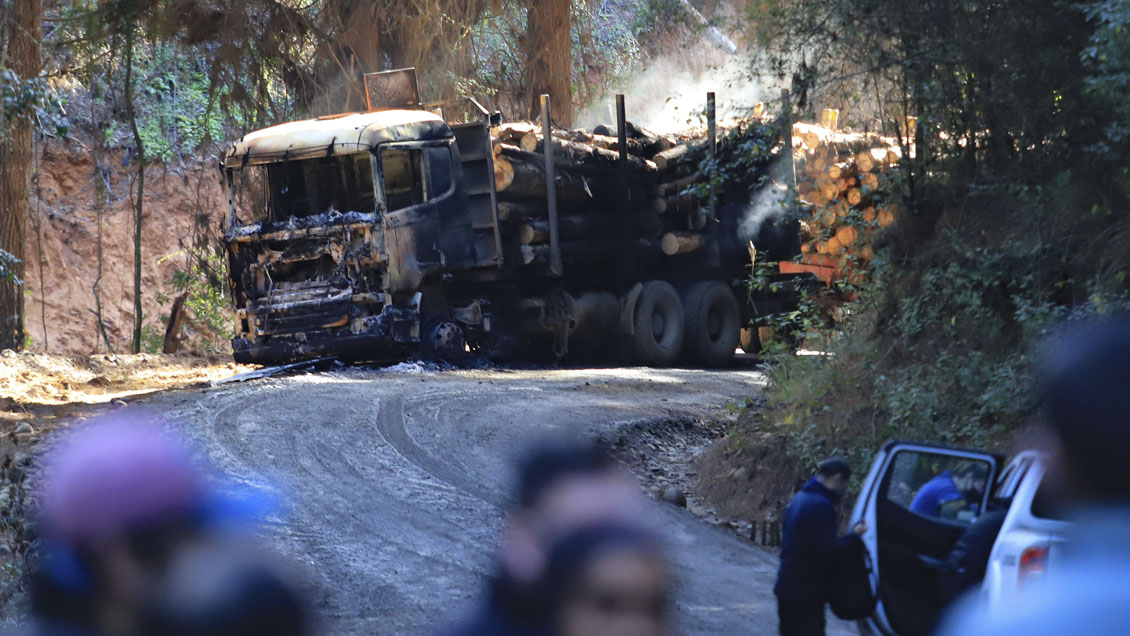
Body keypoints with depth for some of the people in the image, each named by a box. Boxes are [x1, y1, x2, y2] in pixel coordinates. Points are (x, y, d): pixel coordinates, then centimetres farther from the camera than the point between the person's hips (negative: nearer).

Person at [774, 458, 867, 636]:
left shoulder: (799, 499, 13)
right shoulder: (821, 505, -19)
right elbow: (829, 548, -23)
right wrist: (855, 536, -8)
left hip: (787, 587, 10)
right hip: (807, 594, -10)